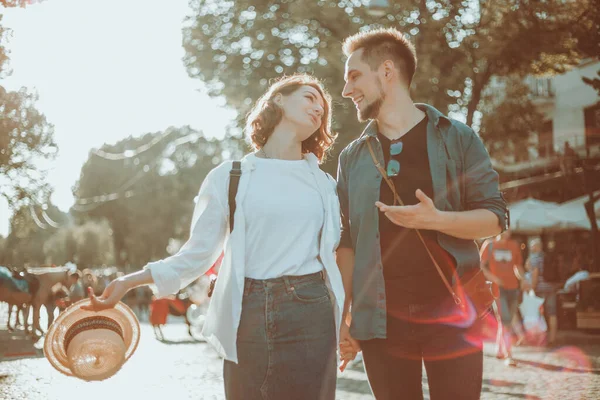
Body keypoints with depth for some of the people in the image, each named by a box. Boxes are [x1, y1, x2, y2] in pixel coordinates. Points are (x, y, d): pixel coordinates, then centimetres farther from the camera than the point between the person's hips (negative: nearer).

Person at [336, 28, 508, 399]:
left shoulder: (457, 138, 2)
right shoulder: (352, 157, 11)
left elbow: (495, 218, -1)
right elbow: (347, 241, 11)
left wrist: (434, 219, -18)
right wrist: (343, 316, 4)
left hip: (451, 312, -2)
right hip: (381, 319, 2)